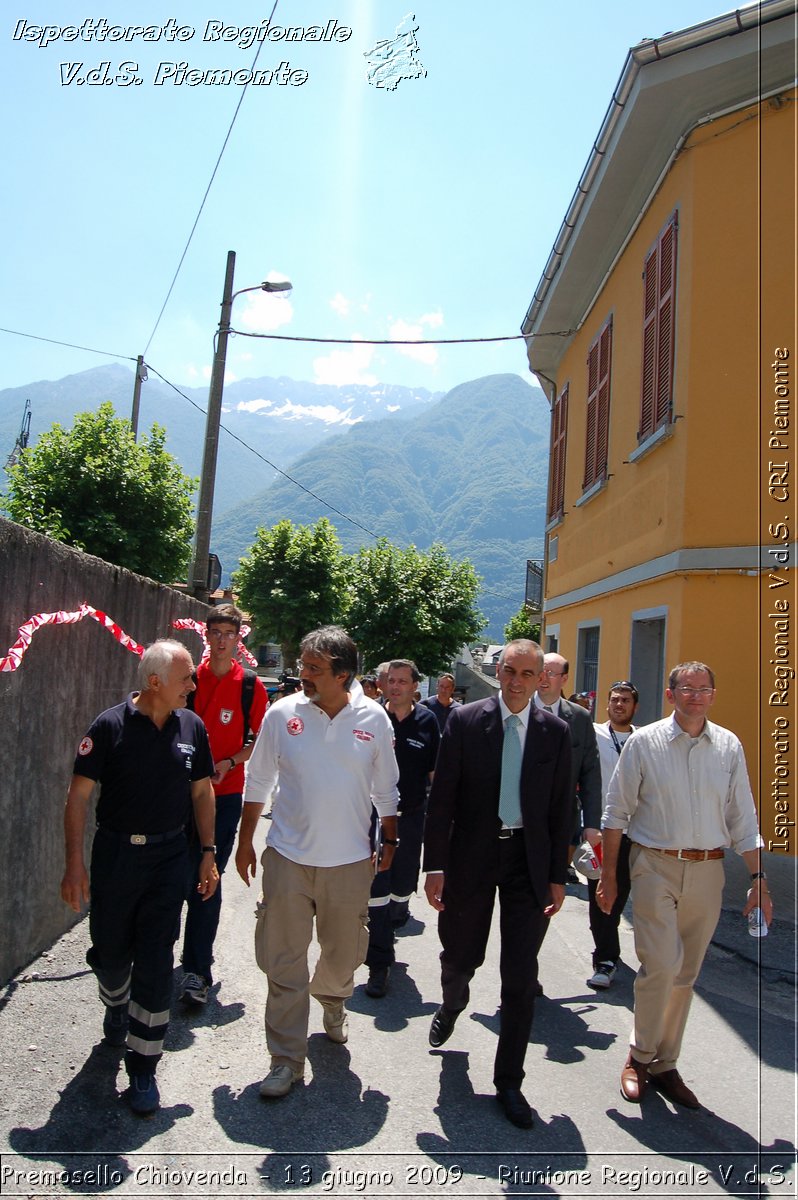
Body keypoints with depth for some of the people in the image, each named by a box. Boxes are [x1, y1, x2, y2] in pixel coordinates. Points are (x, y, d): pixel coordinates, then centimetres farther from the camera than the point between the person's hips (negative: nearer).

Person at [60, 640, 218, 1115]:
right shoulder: (110, 726, -11)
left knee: (156, 964, 2)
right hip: (115, 853, -1)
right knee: (111, 952, 15)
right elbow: (79, 795, -8)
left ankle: (143, 1067, 18)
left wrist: (208, 852, 5)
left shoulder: (192, 727, -2)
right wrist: (75, 862, -13)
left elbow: (202, 791, 7)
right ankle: (116, 1007, 49)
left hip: (169, 856, 1)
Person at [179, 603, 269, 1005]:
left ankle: (197, 969, 9)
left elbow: (259, 739, 3)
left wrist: (228, 764, -11)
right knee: (183, 874, 9)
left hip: (227, 792, -2)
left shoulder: (250, 684, -1)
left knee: (209, 879, 0)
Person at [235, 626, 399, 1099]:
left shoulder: (373, 719, -5)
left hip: (350, 862, 1)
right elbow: (257, 783, 3)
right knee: (283, 962, 4)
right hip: (287, 858, 0)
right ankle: (287, 1059, 21)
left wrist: (390, 840, 8)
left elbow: (386, 790, 6)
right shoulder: (282, 714, -6)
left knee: (345, 952, 18)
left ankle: (331, 1001, 50)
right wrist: (245, 843, 6)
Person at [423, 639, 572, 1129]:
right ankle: (452, 1005, 52)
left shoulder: (556, 731, -1)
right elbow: (442, 797, -6)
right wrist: (436, 865, -8)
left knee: (521, 977, 5)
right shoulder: (464, 720, -6)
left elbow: (561, 808, 3)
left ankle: (509, 1081, 24)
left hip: (529, 861, 1)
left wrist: (558, 877, 2)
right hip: (472, 855, -1)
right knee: (459, 956, 15)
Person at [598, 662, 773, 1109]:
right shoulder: (644, 742, -4)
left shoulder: (729, 746, 3)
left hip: (708, 871, 3)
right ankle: (640, 1056, 13)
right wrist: (608, 875, 2)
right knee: (661, 964, -10)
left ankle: (664, 1064, 27)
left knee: (685, 974, 10)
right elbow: (616, 812, 1)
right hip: (656, 866, -3)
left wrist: (758, 879, 3)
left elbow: (743, 817, 9)